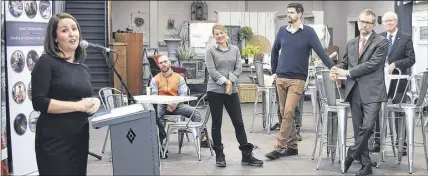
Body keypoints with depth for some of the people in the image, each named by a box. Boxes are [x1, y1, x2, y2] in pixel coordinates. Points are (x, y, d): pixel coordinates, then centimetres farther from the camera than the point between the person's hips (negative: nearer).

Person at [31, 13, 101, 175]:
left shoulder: (84, 68, 12)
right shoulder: (47, 62, -8)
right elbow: (39, 102, -17)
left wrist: (95, 102, 2)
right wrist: (78, 105, -19)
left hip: (80, 138, 7)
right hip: (54, 140, -7)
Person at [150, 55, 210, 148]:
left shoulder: (179, 77, 15)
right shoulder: (155, 79, 13)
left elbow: (183, 94, 5)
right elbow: (153, 96, 2)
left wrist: (175, 103, -16)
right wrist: (167, 104, -15)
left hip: (176, 105, 1)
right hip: (161, 105, -1)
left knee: (195, 112, -23)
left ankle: (203, 138, -19)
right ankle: (162, 135, -15)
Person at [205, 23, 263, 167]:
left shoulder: (235, 49, 9)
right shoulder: (210, 51, 0)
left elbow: (239, 68, 3)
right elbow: (211, 70, -8)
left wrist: (231, 81, -12)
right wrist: (225, 81, -17)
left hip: (232, 91, 3)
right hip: (215, 91, -2)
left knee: (238, 122, 2)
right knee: (217, 123, 4)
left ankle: (247, 155, 6)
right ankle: (219, 155, 13)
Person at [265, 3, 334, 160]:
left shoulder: (308, 32, -5)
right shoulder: (282, 31, 7)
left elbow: (321, 51, -11)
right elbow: (274, 51, 20)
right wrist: (274, 70, 19)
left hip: (297, 79, -5)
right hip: (281, 78, 5)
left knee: (288, 113, -12)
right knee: (284, 113, 8)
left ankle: (279, 148, -9)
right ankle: (292, 146, 18)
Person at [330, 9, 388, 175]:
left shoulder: (381, 42, -2)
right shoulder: (351, 43, 17)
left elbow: (372, 64, -13)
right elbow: (345, 62, 22)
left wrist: (348, 72, -12)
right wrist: (336, 69, -3)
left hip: (371, 91, -5)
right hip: (354, 91, 5)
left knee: (367, 127, -16)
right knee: (359, 129, 6)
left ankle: (351, 154, 5)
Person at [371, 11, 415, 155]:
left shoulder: (406, 38, -2)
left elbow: (411, 59, -7)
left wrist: (394, 64, -20)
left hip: (397, 81, -3)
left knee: (399, 113, 4)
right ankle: (377, 142, 15)